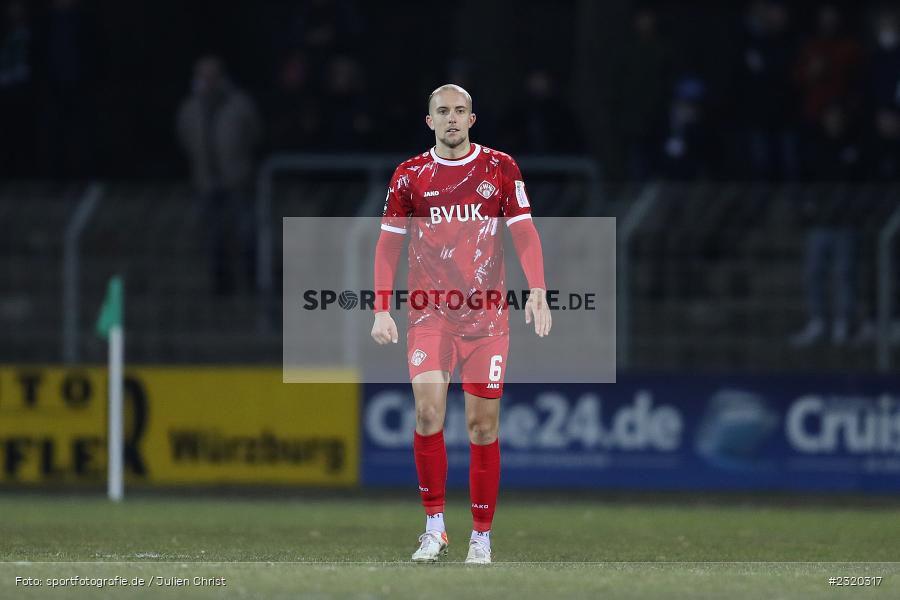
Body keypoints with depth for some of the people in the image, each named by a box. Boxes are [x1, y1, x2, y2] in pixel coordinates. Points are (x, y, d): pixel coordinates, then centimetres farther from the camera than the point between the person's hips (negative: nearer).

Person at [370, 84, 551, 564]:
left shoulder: (500, 168, 4)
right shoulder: (410, 175, 5)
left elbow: (524, 232, 3)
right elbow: (388, 243, 8)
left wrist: (537, 292, -10)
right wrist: (382, 309, -1)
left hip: (486, 315, 0)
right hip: (429, 314, 0)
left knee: (483, 424, 1)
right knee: (428, 410, -17)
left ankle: (481, 537, 11)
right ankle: (434, 526, -7)